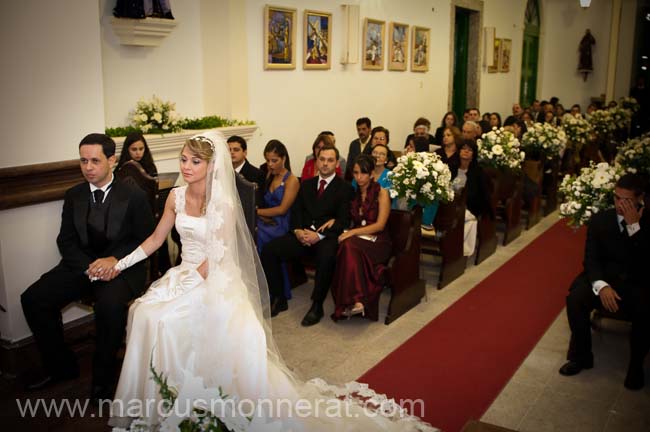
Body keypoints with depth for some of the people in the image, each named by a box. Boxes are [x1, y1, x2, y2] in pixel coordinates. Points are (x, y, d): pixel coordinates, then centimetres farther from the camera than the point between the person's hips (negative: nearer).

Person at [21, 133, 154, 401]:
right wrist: (88, 266, -12)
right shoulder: (74, 196, 9)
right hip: (81, 265, 5)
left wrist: (115, 260, -18)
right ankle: (61, 366, 8)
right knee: (32, 299, -12)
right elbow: (66, 240, 7)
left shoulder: (134, 196, -3)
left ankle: (102, 378, -11)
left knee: (110, 304, -34)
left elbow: (146, 240, -3)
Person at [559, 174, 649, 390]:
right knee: (575, 298, -27)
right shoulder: (600, 219, 2)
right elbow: (591, 259, -3)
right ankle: (581, 356, -6)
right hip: (604, 278, 2)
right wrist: (601, 285, -21)